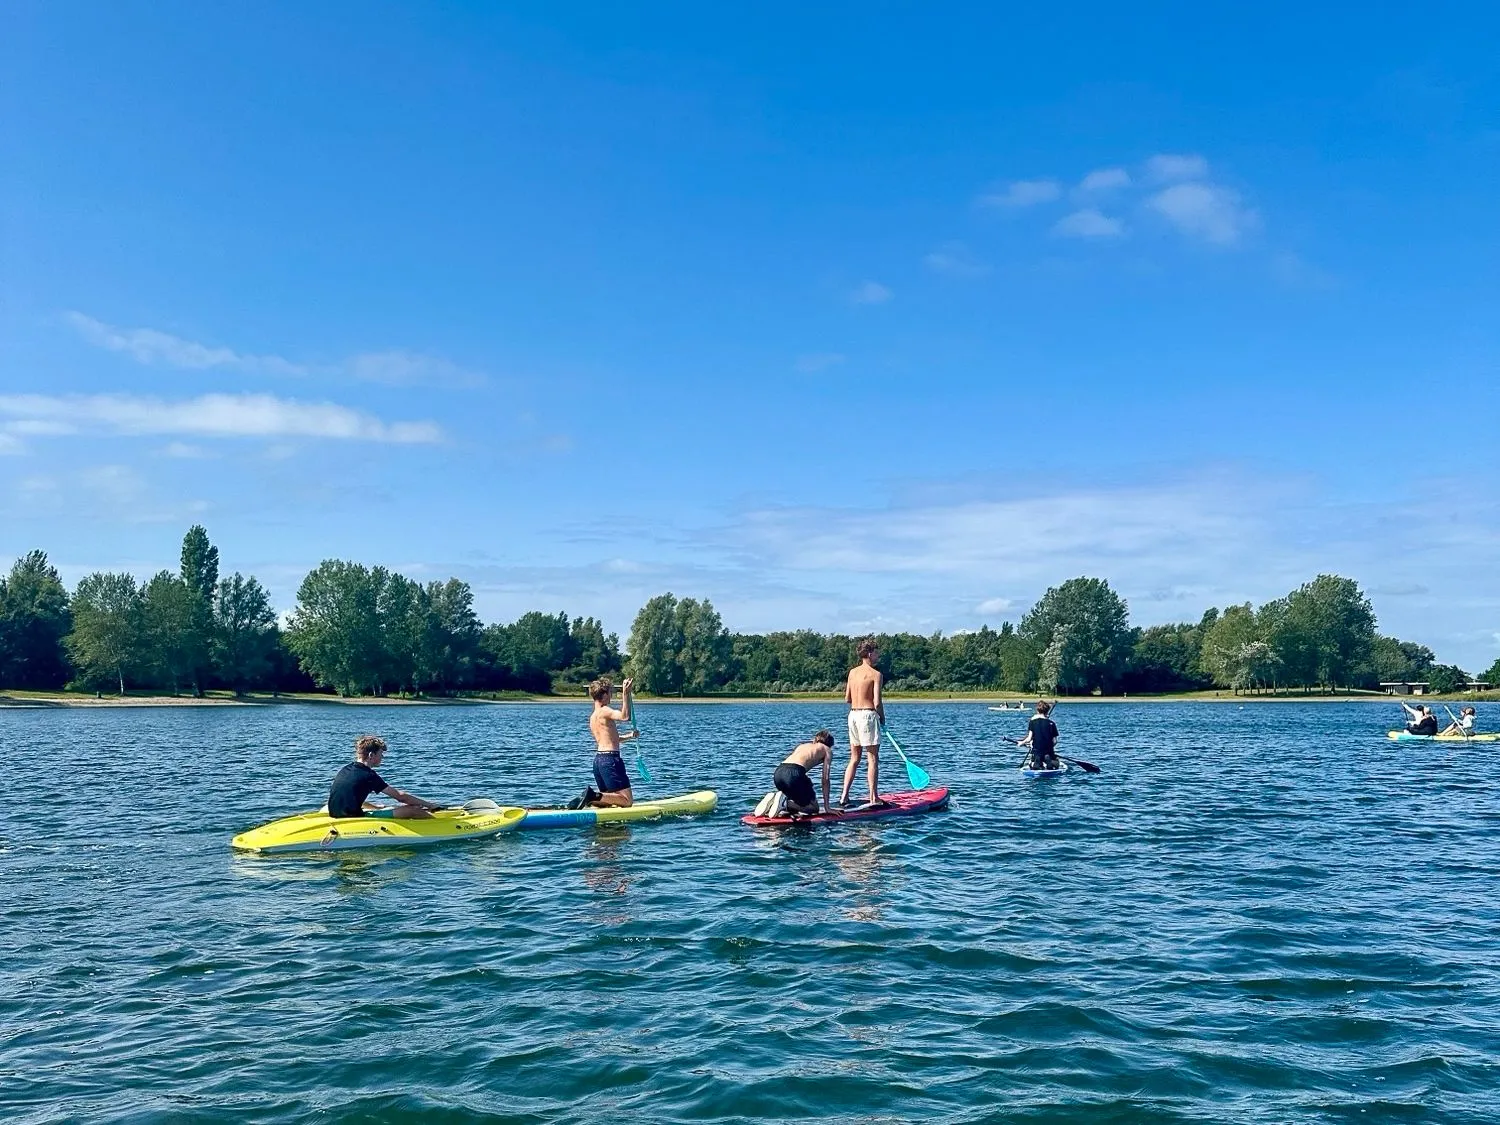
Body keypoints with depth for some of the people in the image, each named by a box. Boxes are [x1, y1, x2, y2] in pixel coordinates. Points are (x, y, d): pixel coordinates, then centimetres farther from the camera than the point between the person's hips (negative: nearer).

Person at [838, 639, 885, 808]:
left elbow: (847, 699, 12)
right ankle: (874, 798, 1)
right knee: (873, 758, 0)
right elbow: (877, 703, -13)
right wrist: (882, 718, 3)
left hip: (853, 714, 7)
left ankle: (843, 796, 8)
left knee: (854, 759, 13)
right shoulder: (876, 674, -9)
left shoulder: (852, 672, 10)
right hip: (868, 715, -7)